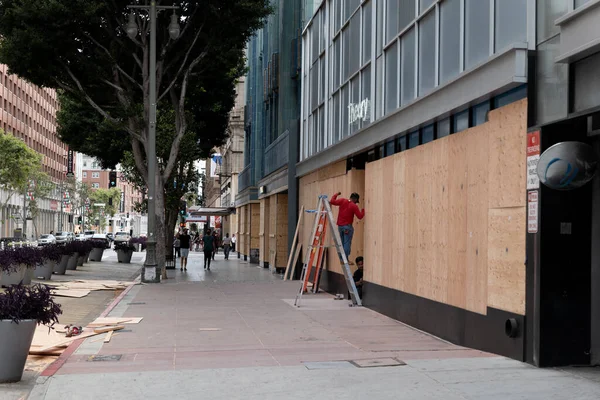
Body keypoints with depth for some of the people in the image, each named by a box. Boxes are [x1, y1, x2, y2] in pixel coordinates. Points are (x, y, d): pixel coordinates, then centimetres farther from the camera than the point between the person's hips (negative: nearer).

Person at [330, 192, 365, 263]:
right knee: (347, 243, -3)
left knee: (341, 243, 13)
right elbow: (360, 216, -9)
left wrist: (336, 194, 13)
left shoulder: (342, 201, 0)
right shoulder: (354, 206, -9)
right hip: (347, 226, -5)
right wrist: (363, 210, 8)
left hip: (340, 226, 5)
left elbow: (332, 201, -1)